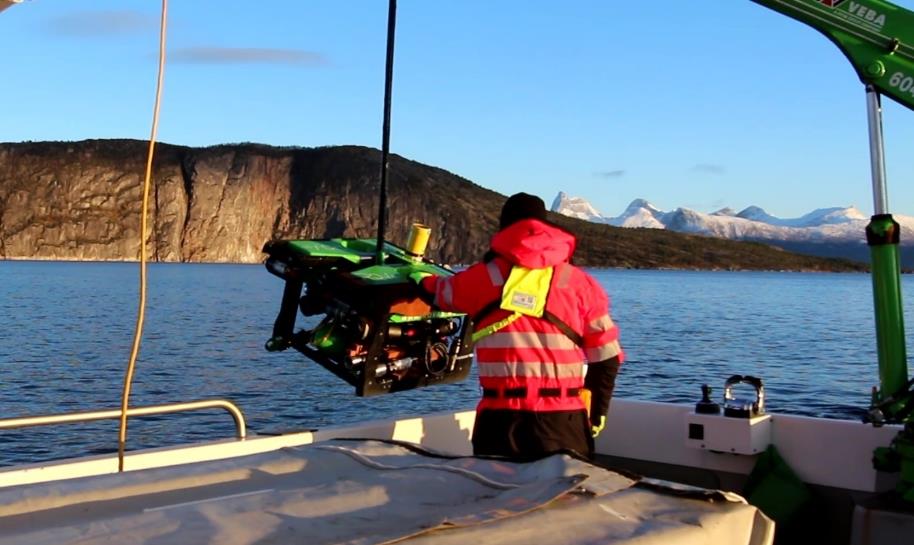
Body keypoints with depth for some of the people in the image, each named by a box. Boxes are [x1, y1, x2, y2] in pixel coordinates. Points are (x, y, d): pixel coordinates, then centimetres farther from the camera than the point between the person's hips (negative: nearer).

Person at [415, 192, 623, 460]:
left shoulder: (484, 276, 4)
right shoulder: (580, 281, 7)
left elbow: (438, 292, 25)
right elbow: (606, 357, 4)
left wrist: (419, 278, 48)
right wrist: (597, 413, 16)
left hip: (501, 420, -1)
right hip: (565, 423, 1)